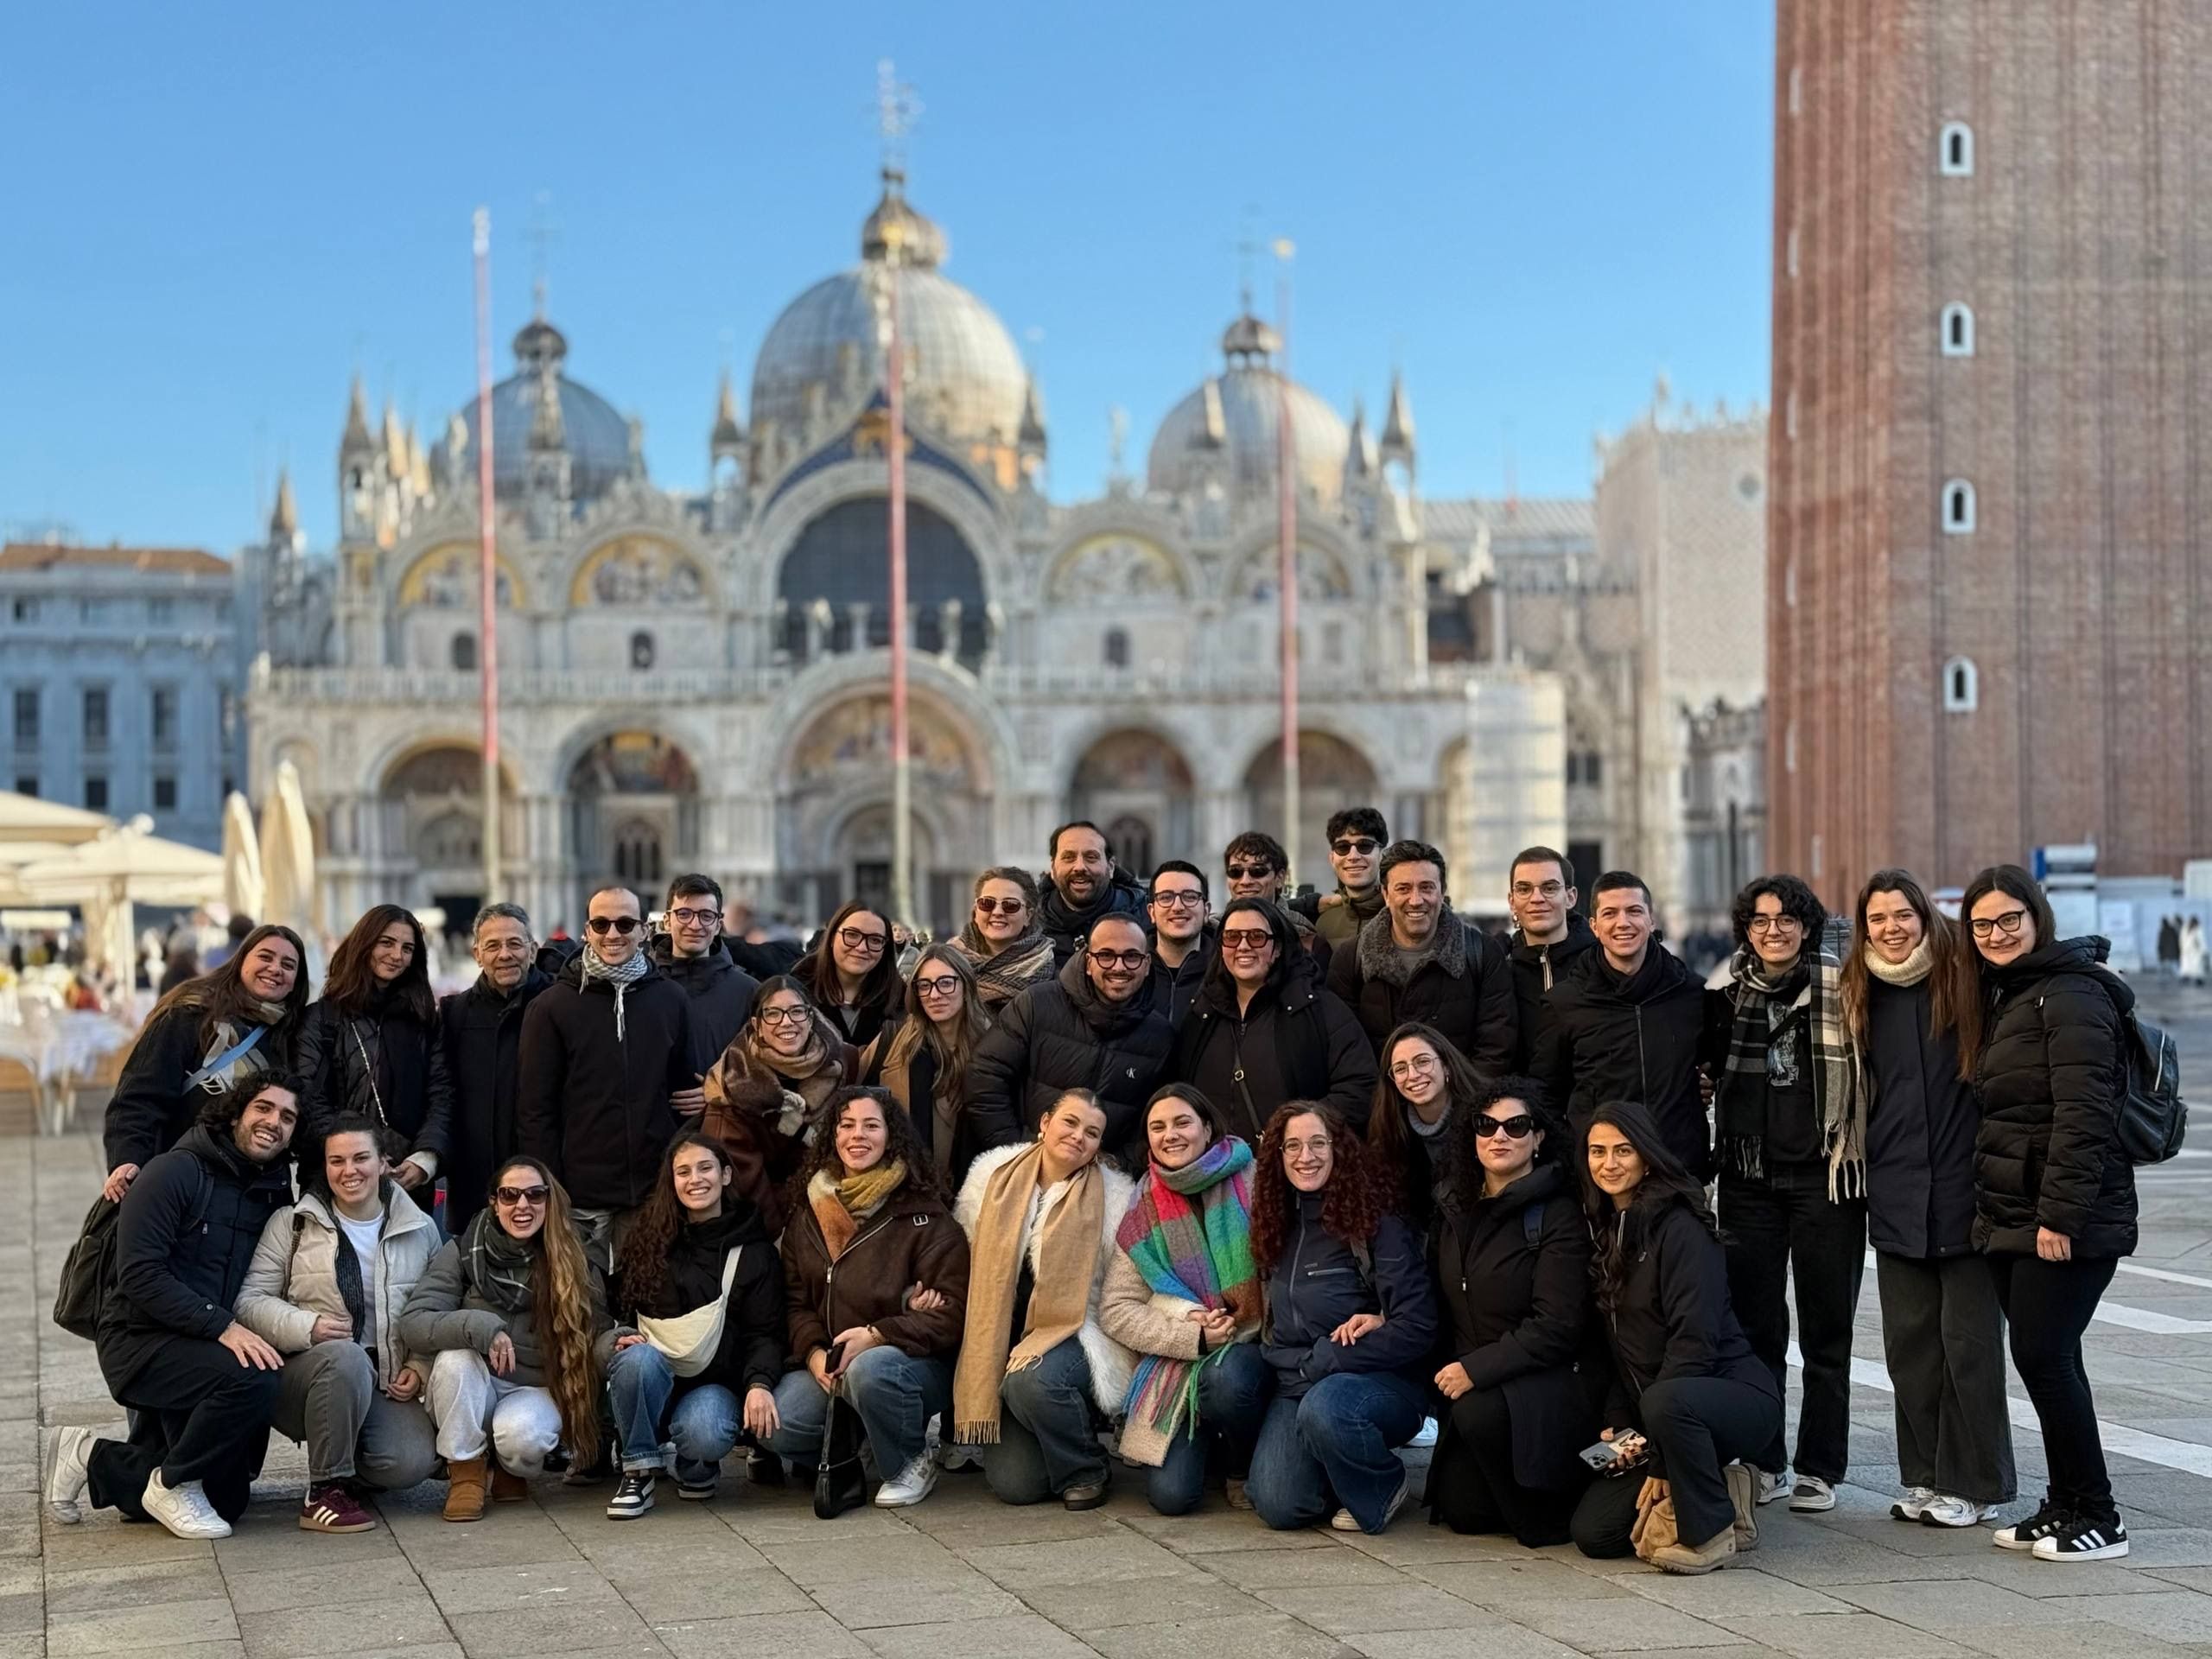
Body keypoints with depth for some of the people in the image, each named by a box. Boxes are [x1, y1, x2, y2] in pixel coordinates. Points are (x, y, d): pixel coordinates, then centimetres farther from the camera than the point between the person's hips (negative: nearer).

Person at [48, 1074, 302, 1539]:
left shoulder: (275, 1195, 8)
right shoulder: (175, 1172, -12)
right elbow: (140, 1275, -21)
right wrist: (222, 1326, -28)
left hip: (199, 1351, 8)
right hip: (140, 1341, -8)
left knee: (226, 1501, 10)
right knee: (254, 1379, -33)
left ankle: (90, 1457, 25)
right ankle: (174, 1484, -10)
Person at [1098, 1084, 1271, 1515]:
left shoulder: (1250, 1183, -2)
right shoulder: (1143, 1212, 5)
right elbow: (1114, 1311, 1)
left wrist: (1231, 1334, -17)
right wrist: (1193, 1335, -13)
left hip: (1251, 1350, -1)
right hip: (1175, 1363, 2)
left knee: (1225, 1378, -38)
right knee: (1171, 1495, -18)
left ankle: (1244, 1469, -5)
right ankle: (1203, 1440, 18)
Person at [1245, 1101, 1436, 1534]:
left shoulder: (1376, 1224, -8)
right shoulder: (1278, 1227, 11)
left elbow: (1417, 1329, -14)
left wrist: (1321, 1362, -13)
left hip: (1384, 1384, -4)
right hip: (1296, 1388, 4)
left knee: (1324, 1408, -39)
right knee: (1279, 1507, -20)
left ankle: (1383, 1490, -7)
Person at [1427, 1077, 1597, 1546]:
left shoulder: (1558, 1214, -12)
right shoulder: (1459, 1212, 9)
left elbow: (1557, 1327, -18)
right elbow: (1447, 1306, 19)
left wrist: (1476, 1368, -20)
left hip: (1557, 1380, -6)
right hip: (1476, 1387, 7)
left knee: (1479, 1413, -35)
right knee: (1461, 1510, -7)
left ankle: (1544, 1517, -11)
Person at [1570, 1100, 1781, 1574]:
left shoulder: (1681, 1228, -14)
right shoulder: (1605, 1231, 11)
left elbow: (1696, 1339, -20)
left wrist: (1644, 1431, -21)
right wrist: (1617, 1426, 0)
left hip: (1736, 1393, -8)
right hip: (1644, 1410, 8)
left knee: (1665, 1402, -41)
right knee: (1592, 1532, -7)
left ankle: (1710, 1534, -20)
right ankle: (1715, 1493, 15)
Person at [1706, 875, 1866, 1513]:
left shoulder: (1838, 986, -6)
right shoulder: (1730, 990, 5)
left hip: (1825, 1174, -3)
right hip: (1749, 1175, 3)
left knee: (1826, 1329, 4)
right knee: (1753, 1324, 7)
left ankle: (1819, 1469, 11)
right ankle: (1761, 1461, 16)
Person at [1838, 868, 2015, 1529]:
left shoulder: (1964, 978, -4)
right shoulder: (1862, 995, 10)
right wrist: (1865, 1165, 13)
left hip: (1963, 1185, -5)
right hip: (1897, 1195, 5)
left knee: (1968, 1339, 0)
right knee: (1910, 1342, 8)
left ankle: (1973, 1483, 8)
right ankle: (1924, 1476, 17)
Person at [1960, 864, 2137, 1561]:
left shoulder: (2071, 994, -14)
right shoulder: (2002, 997, 16)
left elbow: (2083, 1114, -21)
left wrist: (2060, 1215, -24)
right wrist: (1988, 1209, 15)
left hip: (2065, 1222, -9)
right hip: (2012, 1215, 9)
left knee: (2043, 1357, -8)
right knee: (2044, 1359, 11)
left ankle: (2098, 1521, 2)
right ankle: (2065, 1506, 19)